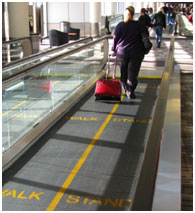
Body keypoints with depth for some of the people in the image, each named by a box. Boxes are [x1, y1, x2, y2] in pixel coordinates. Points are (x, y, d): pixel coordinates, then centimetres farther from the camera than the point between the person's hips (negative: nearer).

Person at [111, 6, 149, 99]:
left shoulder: (120, 25, -2)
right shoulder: (139, 25, -1)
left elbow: (115, 39, 1)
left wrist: (114, 50, 11)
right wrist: (142, 50, 14)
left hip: (121, 52, 1)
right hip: (136, 53, -1)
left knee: (123, 73, 15)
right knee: (132, 73, 2)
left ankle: (126, 89, 23)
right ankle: (130, 91, -6)